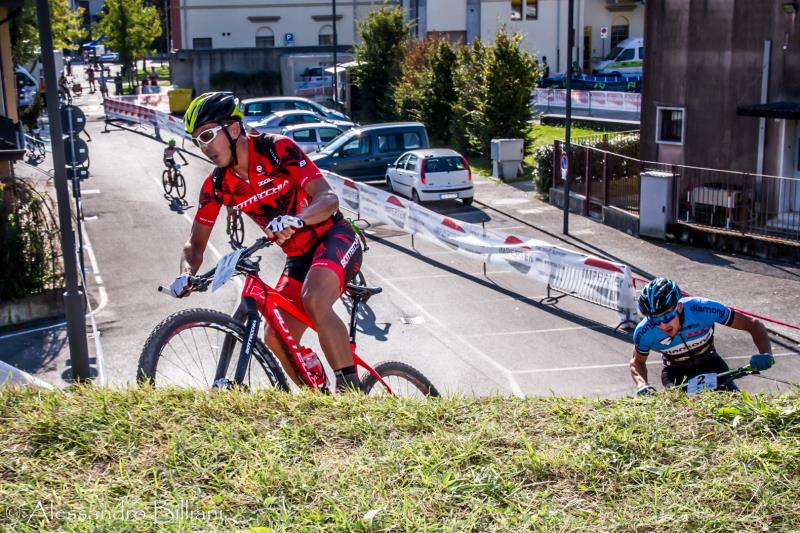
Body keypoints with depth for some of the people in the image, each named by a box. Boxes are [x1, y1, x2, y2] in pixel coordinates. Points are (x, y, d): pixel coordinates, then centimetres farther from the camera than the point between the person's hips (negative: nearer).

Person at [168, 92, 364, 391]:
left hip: (334, 239, -7)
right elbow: (196, 243, 2)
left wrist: (295, 220, -46)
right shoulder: (217, 185, -2)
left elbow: (328, 198, -26)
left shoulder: (277, 149, -18)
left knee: (314, 300, -34)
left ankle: (351, 387, -25)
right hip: (298, 257, 7)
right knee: (276, 340, -4)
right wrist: (187, 274, -20)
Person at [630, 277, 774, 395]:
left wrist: (766, 354, -41)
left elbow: (753, 324, -24)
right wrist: (642, 385, -28)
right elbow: (637, 363, -7)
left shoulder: (703, 308, -34)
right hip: (675, 372, 0)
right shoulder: (644, 333, -29)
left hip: (709, 364, 0)